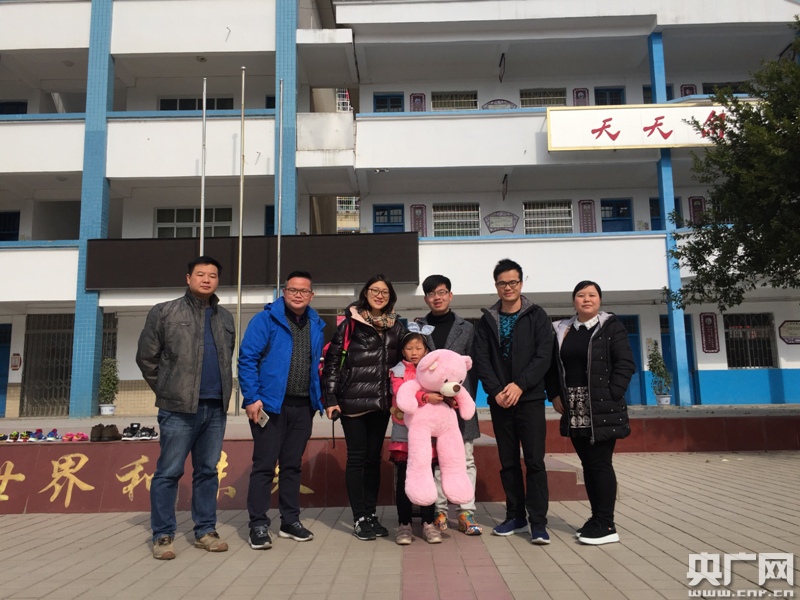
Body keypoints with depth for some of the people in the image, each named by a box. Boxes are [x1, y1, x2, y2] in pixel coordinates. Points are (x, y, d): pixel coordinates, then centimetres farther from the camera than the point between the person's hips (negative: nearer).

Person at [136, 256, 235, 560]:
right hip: (179, 408, -4)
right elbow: (146, 357, 2)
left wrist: (223, 391, 13)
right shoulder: (165, 313, -1)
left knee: (207, 471, 11)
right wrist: (166, 390, 3)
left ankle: (205, 531, 21)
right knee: (169, 472, 1)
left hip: (216, 408, 5)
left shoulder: (225, 318, 14)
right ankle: (162, 535, 13)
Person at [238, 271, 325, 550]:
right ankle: (259, 525, 10)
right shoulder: (265, 319, -6)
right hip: (270, 404, -5)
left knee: (292, 464, 13)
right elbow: (247, 359, -10)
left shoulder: (316, 325, 12)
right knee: (264, 465, 0)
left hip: (303, 406, 5)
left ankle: (290, 521, 23)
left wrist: (318, 397, 9)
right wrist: (252, 398, -15)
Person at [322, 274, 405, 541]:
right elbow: (332, 361, -4)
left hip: (381, 403, 4)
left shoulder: (396, 327, 9)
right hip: (353, 402, -4)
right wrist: (330, 398, -8)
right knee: (357, 457, 1)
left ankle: (371, 514, 21)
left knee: (374, 458, 11)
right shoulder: (350, 324, -2)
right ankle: (360, 518, 10)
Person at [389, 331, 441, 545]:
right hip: (404, 433, -2)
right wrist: (425, 397, -29)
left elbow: (438, 393, 8)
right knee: (403, 479, 2)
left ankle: (428, 522, 15)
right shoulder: (398, 371, 2)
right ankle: (404, 523, 12)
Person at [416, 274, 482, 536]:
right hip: (430, 404, 0)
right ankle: (439, 512, 12)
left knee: (466, 459, 2)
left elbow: (472, 367, 7)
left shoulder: (467, 328, 9)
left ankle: (466, 512, 8)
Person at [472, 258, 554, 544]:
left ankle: (538, 523, 1)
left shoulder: (537, 316, 3)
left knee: (534, 461, -5)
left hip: (530, 399, -2)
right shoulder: (487, 321, 9)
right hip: (499, 401, 3)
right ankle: (515, 516, 20)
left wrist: (520, 385, -17)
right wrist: (497, 390, -13)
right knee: (508, 462, 9)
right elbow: (480, 360, 1)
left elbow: (543, 356, -6)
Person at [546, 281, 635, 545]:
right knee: (588, 464, 11)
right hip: (574, 410, 5)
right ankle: (597, 517, 23)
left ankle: (606, 525, 5)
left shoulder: (611, 327, -2)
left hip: (602, 410, -5)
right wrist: (555, 395, 2)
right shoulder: (562, 330, 11)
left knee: (600, 463, -3)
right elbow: (552, 366, 14)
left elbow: (625, 364, -8)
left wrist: (611, 396, -15)